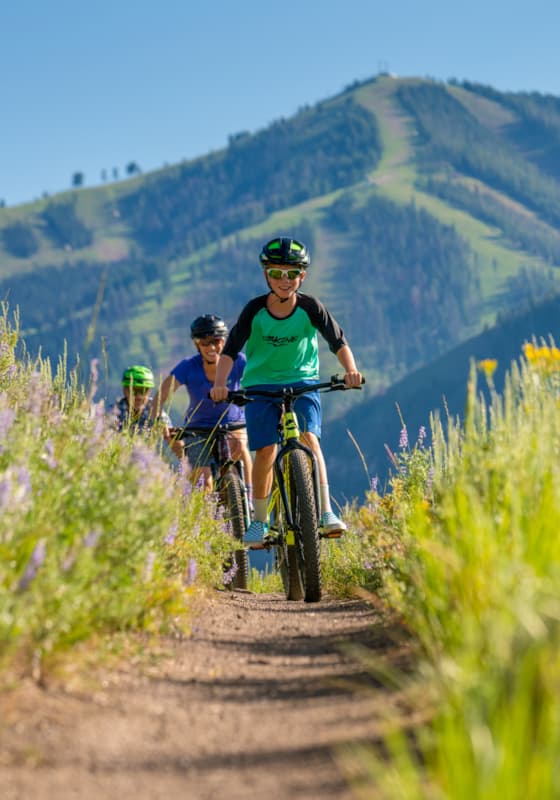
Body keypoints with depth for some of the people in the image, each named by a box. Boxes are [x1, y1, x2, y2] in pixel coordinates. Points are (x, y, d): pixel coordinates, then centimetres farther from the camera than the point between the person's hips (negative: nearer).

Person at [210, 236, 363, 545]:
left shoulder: (310, 307, -8)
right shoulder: (255, 310, -9)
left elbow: (338, 342, -9)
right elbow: (231, 349, -9)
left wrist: (350, 369, -28)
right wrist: (220, 383, -25)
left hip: (303, 383, 0)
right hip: (261, 385, 0)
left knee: (308, 437, -23)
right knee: (265, 449, -13)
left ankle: (326, 512, -22)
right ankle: (259, 520, 3)